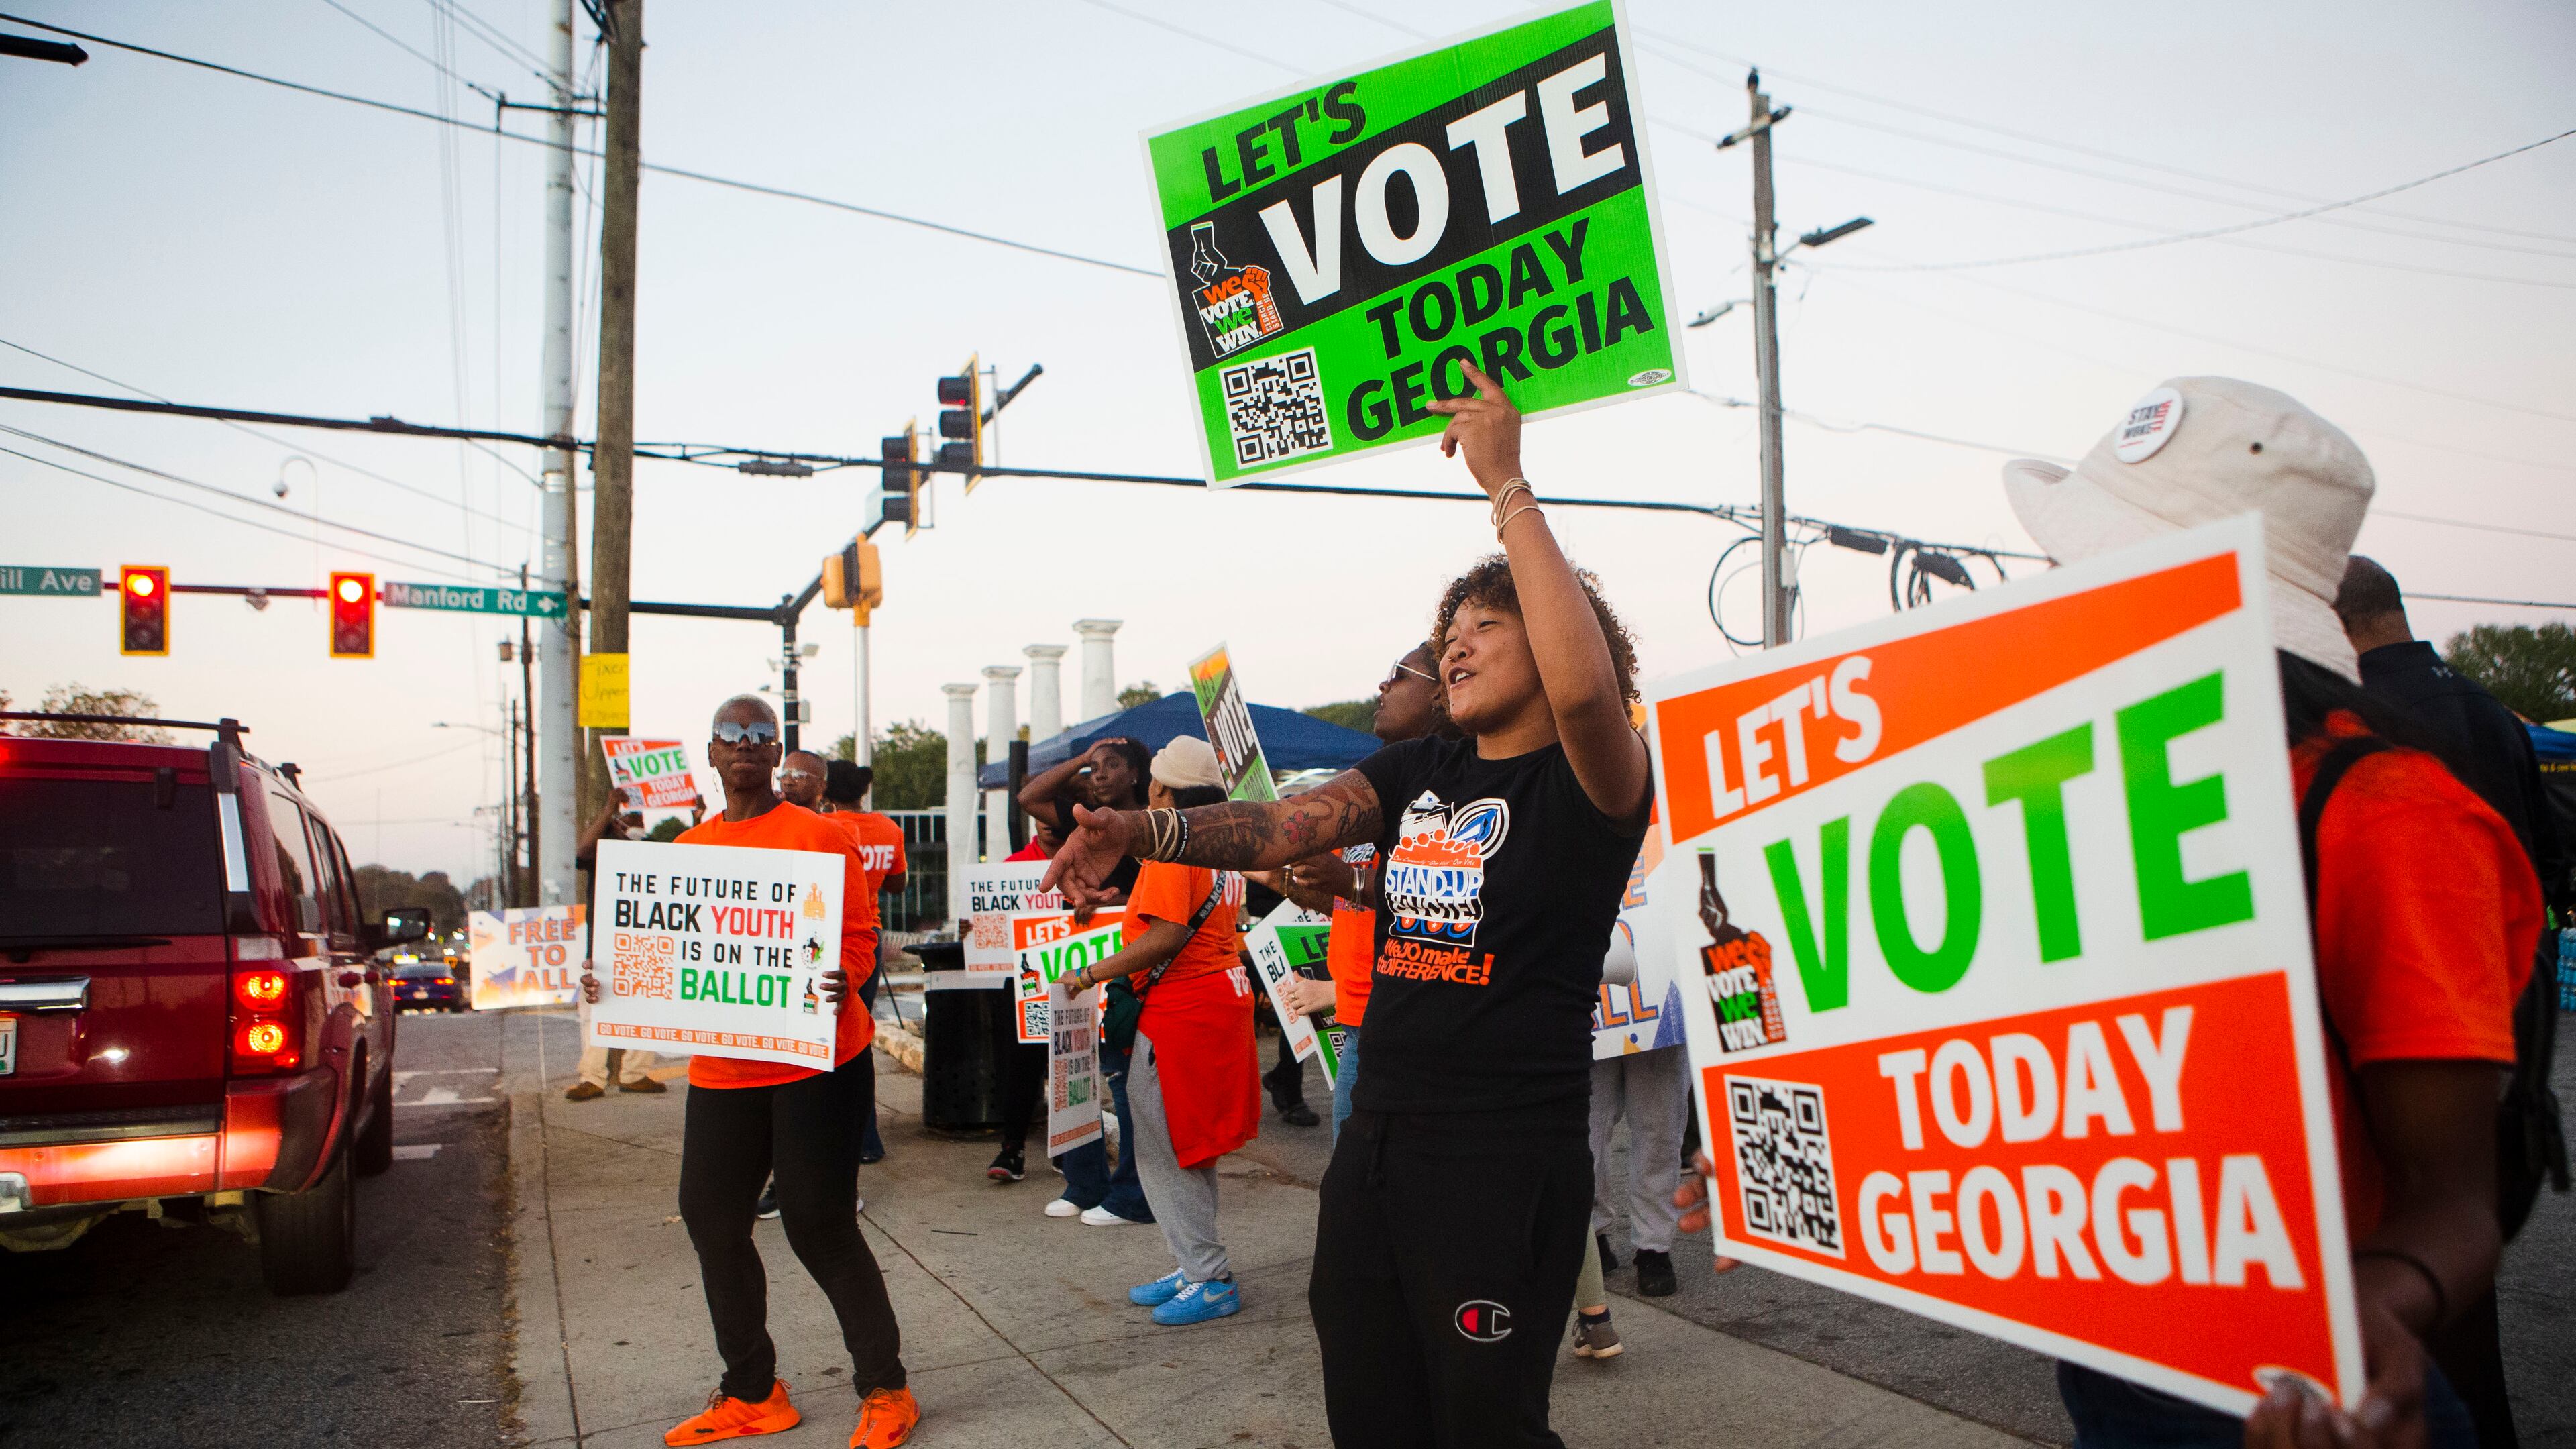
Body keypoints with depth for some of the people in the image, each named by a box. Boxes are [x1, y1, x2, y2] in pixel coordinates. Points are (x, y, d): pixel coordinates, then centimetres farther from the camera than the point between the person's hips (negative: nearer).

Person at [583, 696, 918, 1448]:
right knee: (711, 1219, 11)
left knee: (819, 1224, -4)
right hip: (720, 1068, 7)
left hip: (813, 1061, -6)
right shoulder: (687, 847, 13)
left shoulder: (816, 836, -5)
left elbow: (857, 940, -8)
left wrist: (843, 980, -30)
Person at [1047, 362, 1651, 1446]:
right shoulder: (1419, 771, 10)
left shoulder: (1590, 781, -9)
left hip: (1509, 1155, -6)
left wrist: (1508, 486, -26)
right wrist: (1141, 831, -17)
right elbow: (1284, 827, 0)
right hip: (1376, 1138, 7)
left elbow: (1582, 686, -31)